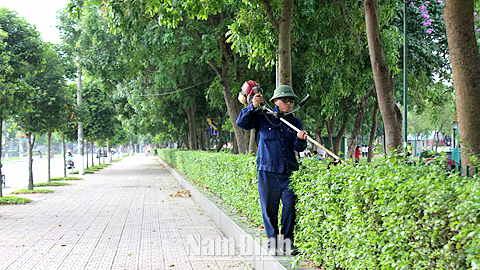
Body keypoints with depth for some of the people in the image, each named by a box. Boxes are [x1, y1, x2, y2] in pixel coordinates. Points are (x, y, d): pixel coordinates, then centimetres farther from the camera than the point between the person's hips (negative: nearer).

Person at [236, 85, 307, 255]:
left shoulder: (295, 123, 11)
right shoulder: (264, 118, 4)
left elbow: (298, 148, 4)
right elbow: (241, 123, 2)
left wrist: (300, 140, -20)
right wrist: (253, 107, -11)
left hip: (289, 171, 2)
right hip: (267, 172, -2)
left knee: (290, 208, 0)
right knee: (269, 209, 2)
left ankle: (287, 243, 12)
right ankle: (273, 244, 13)